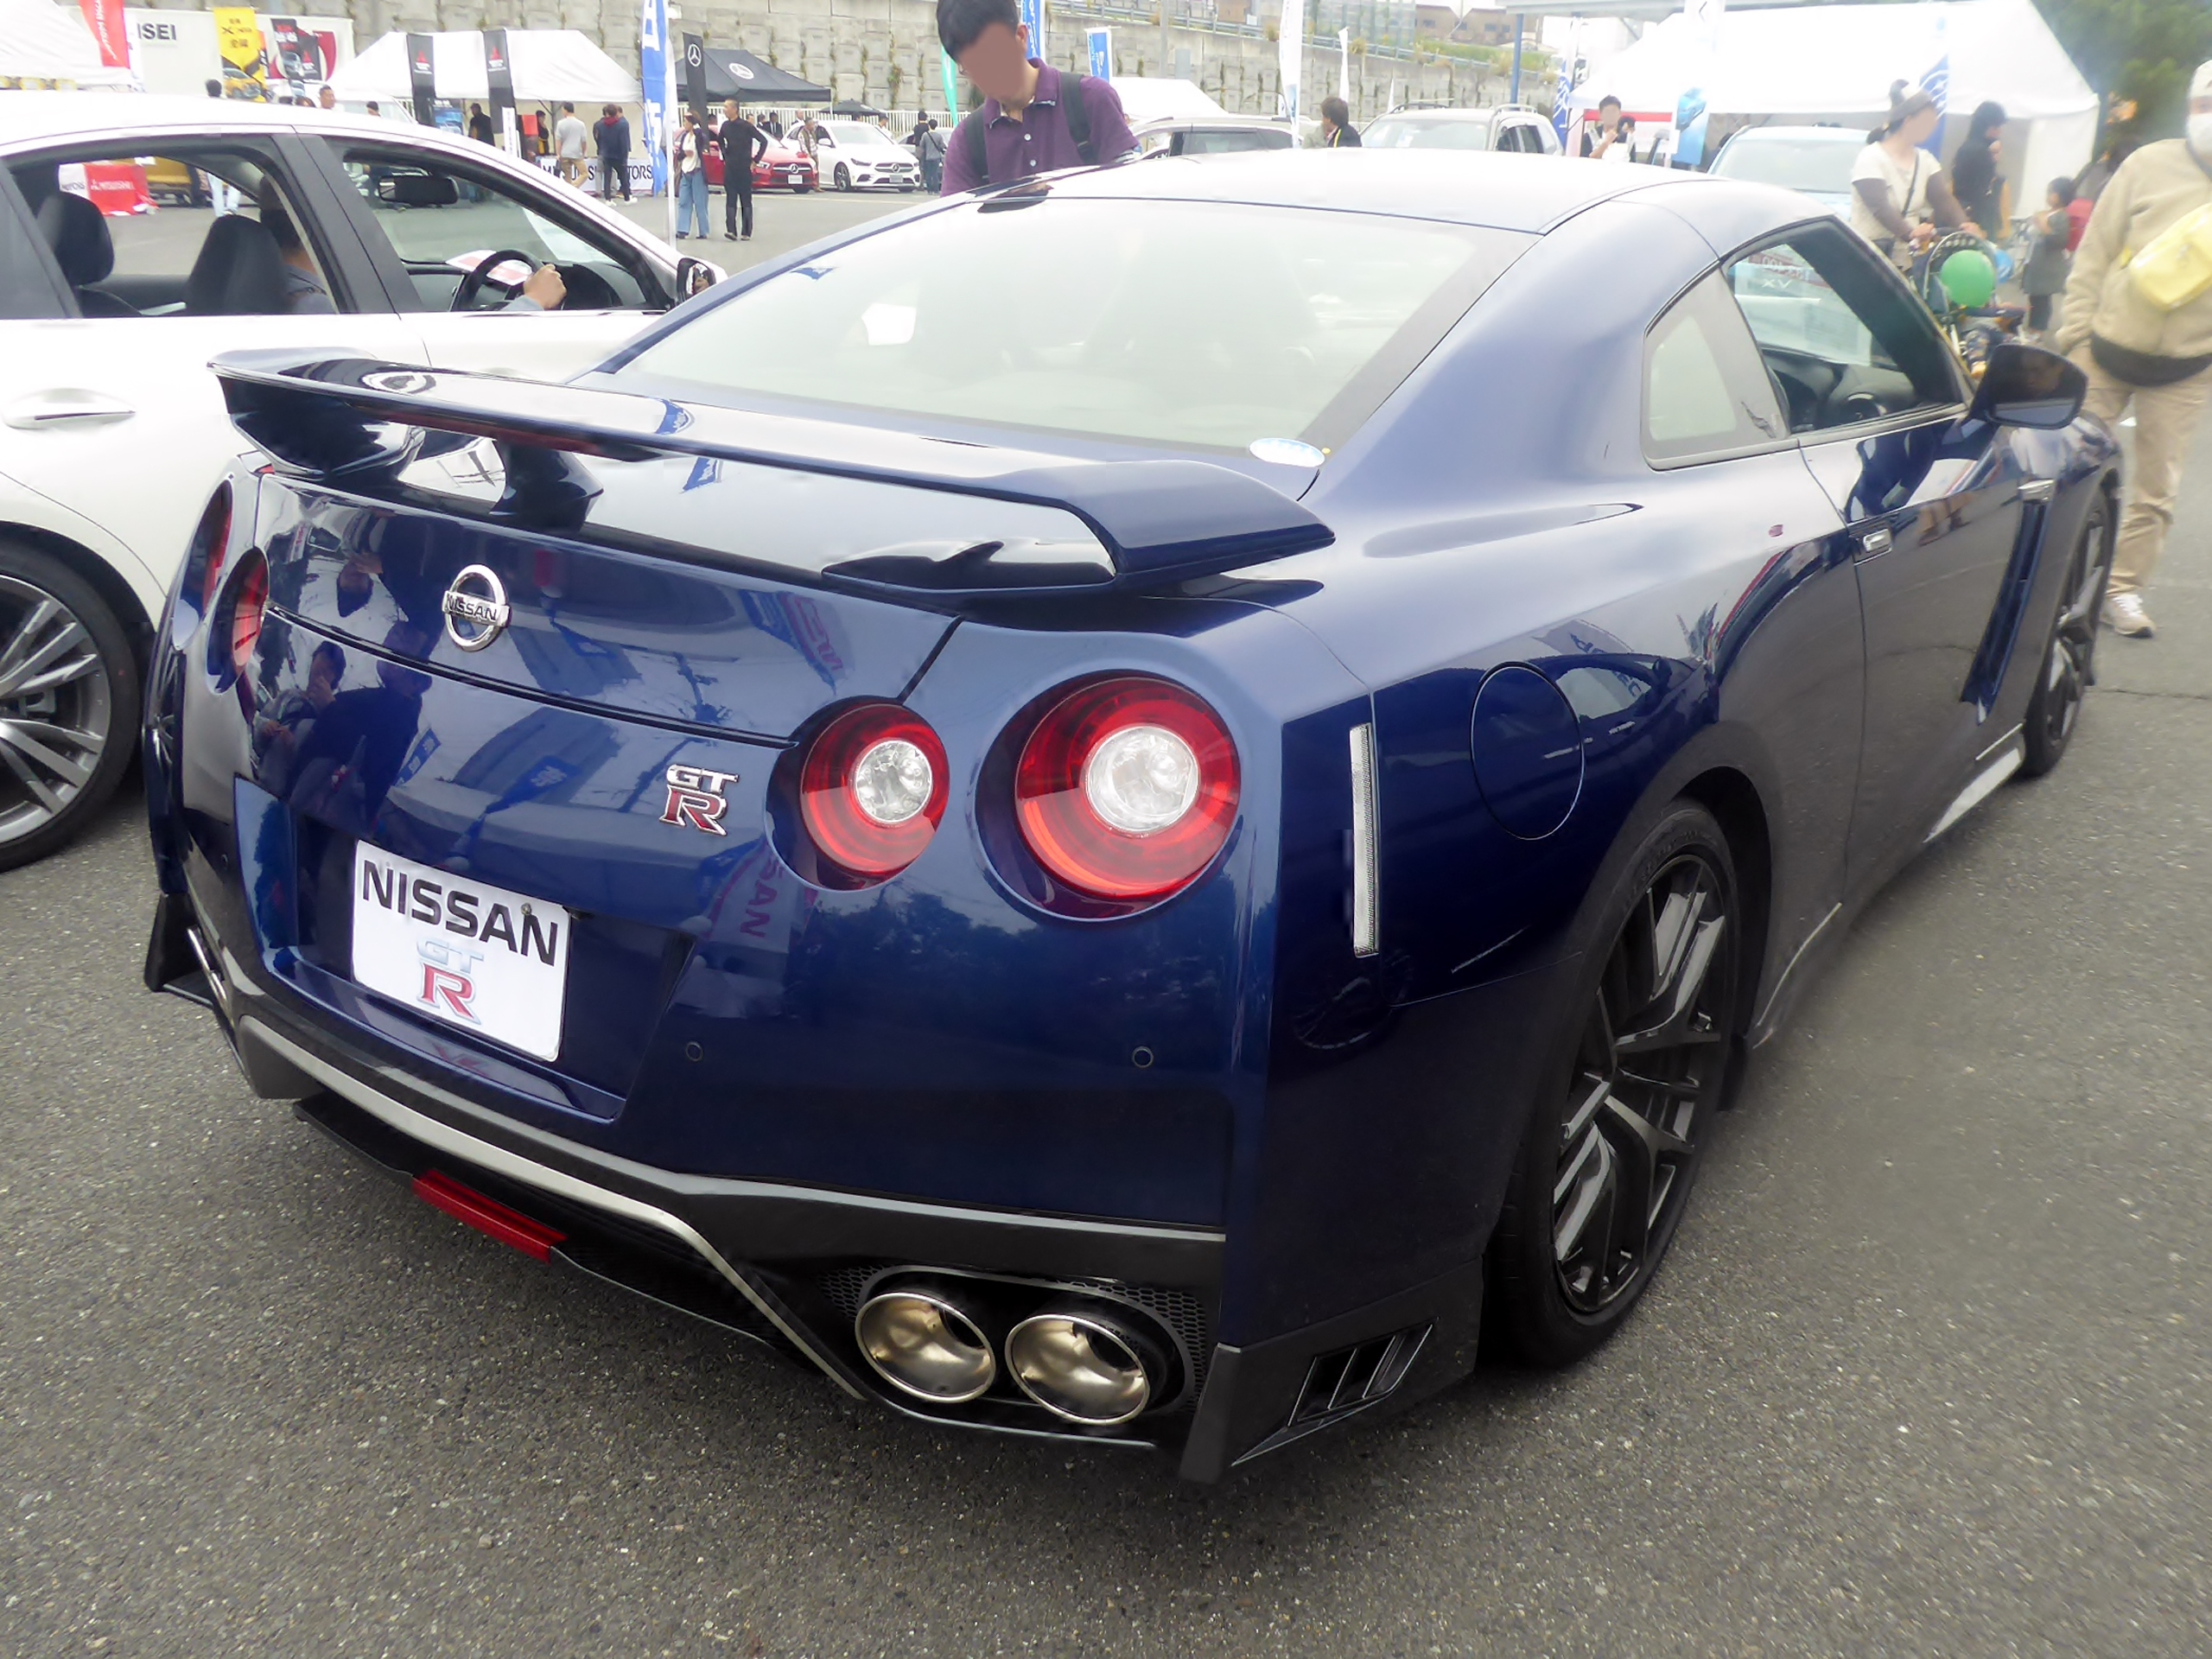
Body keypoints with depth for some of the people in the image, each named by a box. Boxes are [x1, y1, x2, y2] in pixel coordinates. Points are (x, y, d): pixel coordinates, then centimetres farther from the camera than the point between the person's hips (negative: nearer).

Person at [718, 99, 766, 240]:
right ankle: (731, 231, -9)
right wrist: (725, 156, 15)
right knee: (730, 200, -4)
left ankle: (747, 232, 5)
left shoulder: (746, 126, -9)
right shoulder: (725, 126, 7)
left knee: (746, 201, 2)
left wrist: (755, 160, -7)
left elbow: (764, 141, -7)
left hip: (744, 168, -5)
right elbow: (720, 140, 26)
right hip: (730, 168, 5)